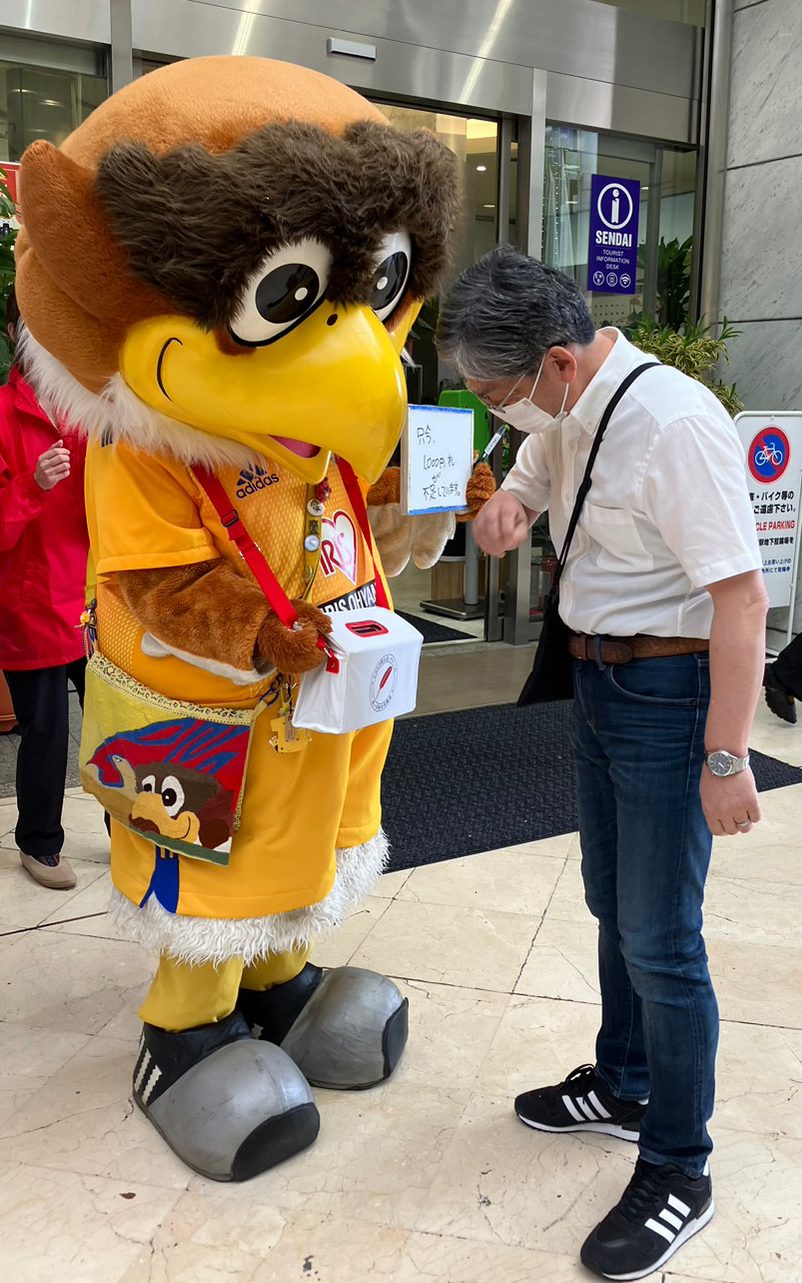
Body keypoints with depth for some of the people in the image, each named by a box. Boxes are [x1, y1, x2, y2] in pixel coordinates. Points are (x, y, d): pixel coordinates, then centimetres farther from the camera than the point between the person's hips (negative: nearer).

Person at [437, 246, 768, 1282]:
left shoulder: (673, 423, -25)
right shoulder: (563, 415, 3)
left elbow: (740, 596, -25)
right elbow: (524, 482, 22)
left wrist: (726, 758, -24)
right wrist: (504, 510, -4)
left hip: (669, 690, -9)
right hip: (597, 679, 9)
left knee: (659, 941, -1)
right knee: (612, 903, 21)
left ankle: (677, 1174, 19)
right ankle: (623, 1087, 42)